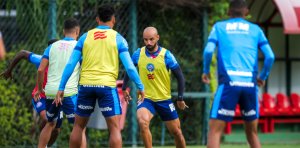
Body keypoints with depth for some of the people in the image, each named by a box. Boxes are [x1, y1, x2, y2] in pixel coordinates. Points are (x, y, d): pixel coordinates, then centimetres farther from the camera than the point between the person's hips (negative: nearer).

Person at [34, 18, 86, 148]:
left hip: (50, 92, 4)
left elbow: (40, 69, 5)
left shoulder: (52, 47, 10)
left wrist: (39, 89, 17)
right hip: (69, 92, -4)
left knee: (50, 124, 24)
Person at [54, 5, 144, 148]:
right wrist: (140, 87, 8)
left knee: (78, 126, 15)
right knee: (115, 128, -2)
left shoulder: (85, 37, 9)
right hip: (107, 86, -3)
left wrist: (61, 88, 7)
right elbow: (129, 66, -2)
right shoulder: (117, 38, 3)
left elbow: (70, 64, 4)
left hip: (86, 85, 3)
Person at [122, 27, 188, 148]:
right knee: (142, 122, -30)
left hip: (164, 99, 0)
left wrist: (180, 98, -8)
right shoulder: (138, 54, -5)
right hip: (145, 98, 0)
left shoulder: (166, 55, -11)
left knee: (176, 132, 8)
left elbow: (179, 76, -6)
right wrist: (124, 88, 12)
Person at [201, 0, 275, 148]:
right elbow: (270, 56, 5)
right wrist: (262, 77, 20)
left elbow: (208, 51, -2)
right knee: (252, 132, 15)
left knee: (215, 130, -2)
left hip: (229, 83, -2)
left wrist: (206, 72, 14)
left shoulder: (219, 27, 13)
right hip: (250, 84, 2)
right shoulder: (255, 29, 16)